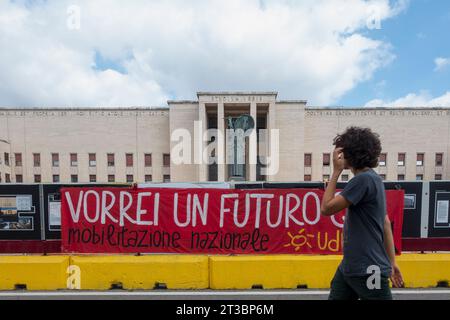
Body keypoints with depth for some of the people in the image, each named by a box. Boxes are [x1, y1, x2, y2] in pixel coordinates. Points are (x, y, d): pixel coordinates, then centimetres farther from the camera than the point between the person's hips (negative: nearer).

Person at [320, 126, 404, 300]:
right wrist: (391, 262, 17)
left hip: (367, 270, -9)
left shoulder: (364, 179, -21)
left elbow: (326, 208, -18)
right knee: (335, 297, 16)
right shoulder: (371, 179, 9)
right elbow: (386, 224, 12)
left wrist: (336, 172, -13)